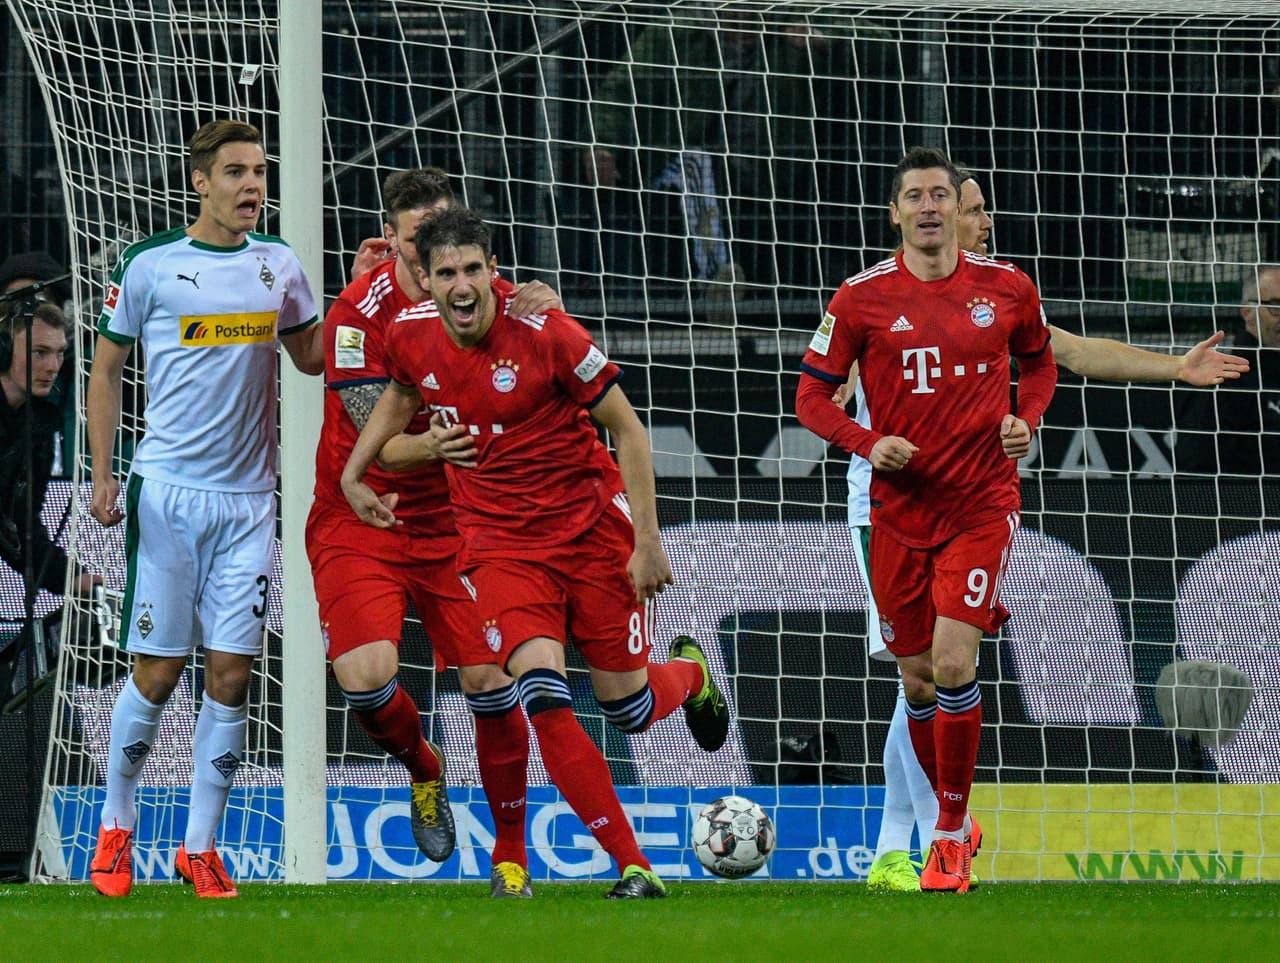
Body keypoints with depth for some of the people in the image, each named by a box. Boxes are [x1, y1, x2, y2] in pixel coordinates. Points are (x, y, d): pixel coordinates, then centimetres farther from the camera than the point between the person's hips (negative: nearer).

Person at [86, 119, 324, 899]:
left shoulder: (279, 266, 8)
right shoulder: (150, 265, -2)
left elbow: (313, 358, 20)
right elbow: (106, 368, 5)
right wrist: (102, 474, -3)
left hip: (249, 498, 3)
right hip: (166, 491, -3)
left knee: (232, 673, -1)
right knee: (158, 671, -2)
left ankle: (201, 845, 7)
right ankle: (117, 828, 17)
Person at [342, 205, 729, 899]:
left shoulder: (545, 333, -19)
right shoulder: (410, 335, -7)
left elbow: (627, 429, -9)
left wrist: (648, 541, -12)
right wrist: (353, 474, 14)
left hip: (591, 525, -2)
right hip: (499, 542, 2)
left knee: (627, 705, 7)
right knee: (544, 697, -20)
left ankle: (689, 675, 47)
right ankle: (633, 867, -12)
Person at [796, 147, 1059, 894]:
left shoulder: (1006, 288, 0)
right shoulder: (862, 297, -3)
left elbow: (1039, 358, 19)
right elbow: (813, 394, 2)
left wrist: (1027, 419, -1)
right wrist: (867, 443, -15)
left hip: (982, 504, -1)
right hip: (900, 508, 1)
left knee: (953, 662, -14)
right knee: (919, 680, 8)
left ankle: (951, 839, -3)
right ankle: (955, 819, 29)